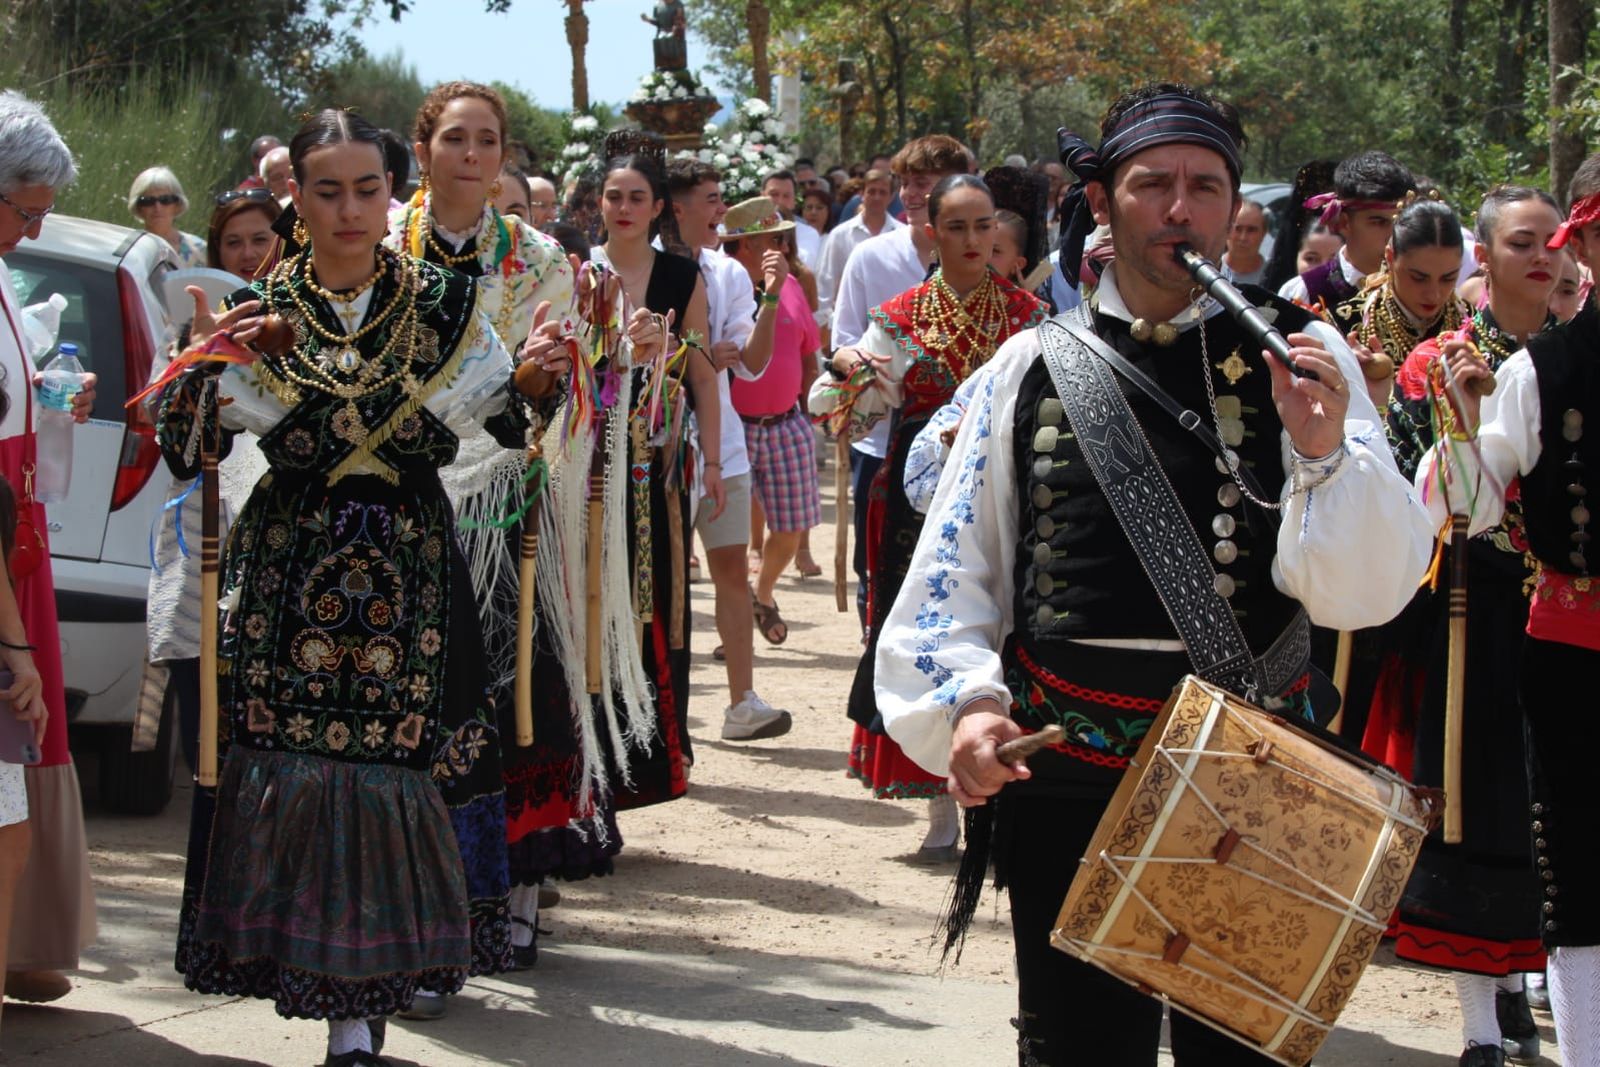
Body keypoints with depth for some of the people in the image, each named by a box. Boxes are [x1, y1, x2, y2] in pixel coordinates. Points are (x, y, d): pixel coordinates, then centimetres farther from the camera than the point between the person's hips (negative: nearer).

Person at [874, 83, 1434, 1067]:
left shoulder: (1297, 358, -1)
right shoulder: (1032, 366, 4)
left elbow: (1368, 591, -7)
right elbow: (955, 563, 8)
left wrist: (1323, 452, -23)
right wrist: (965, 700, -7)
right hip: (1063, 773, 1)